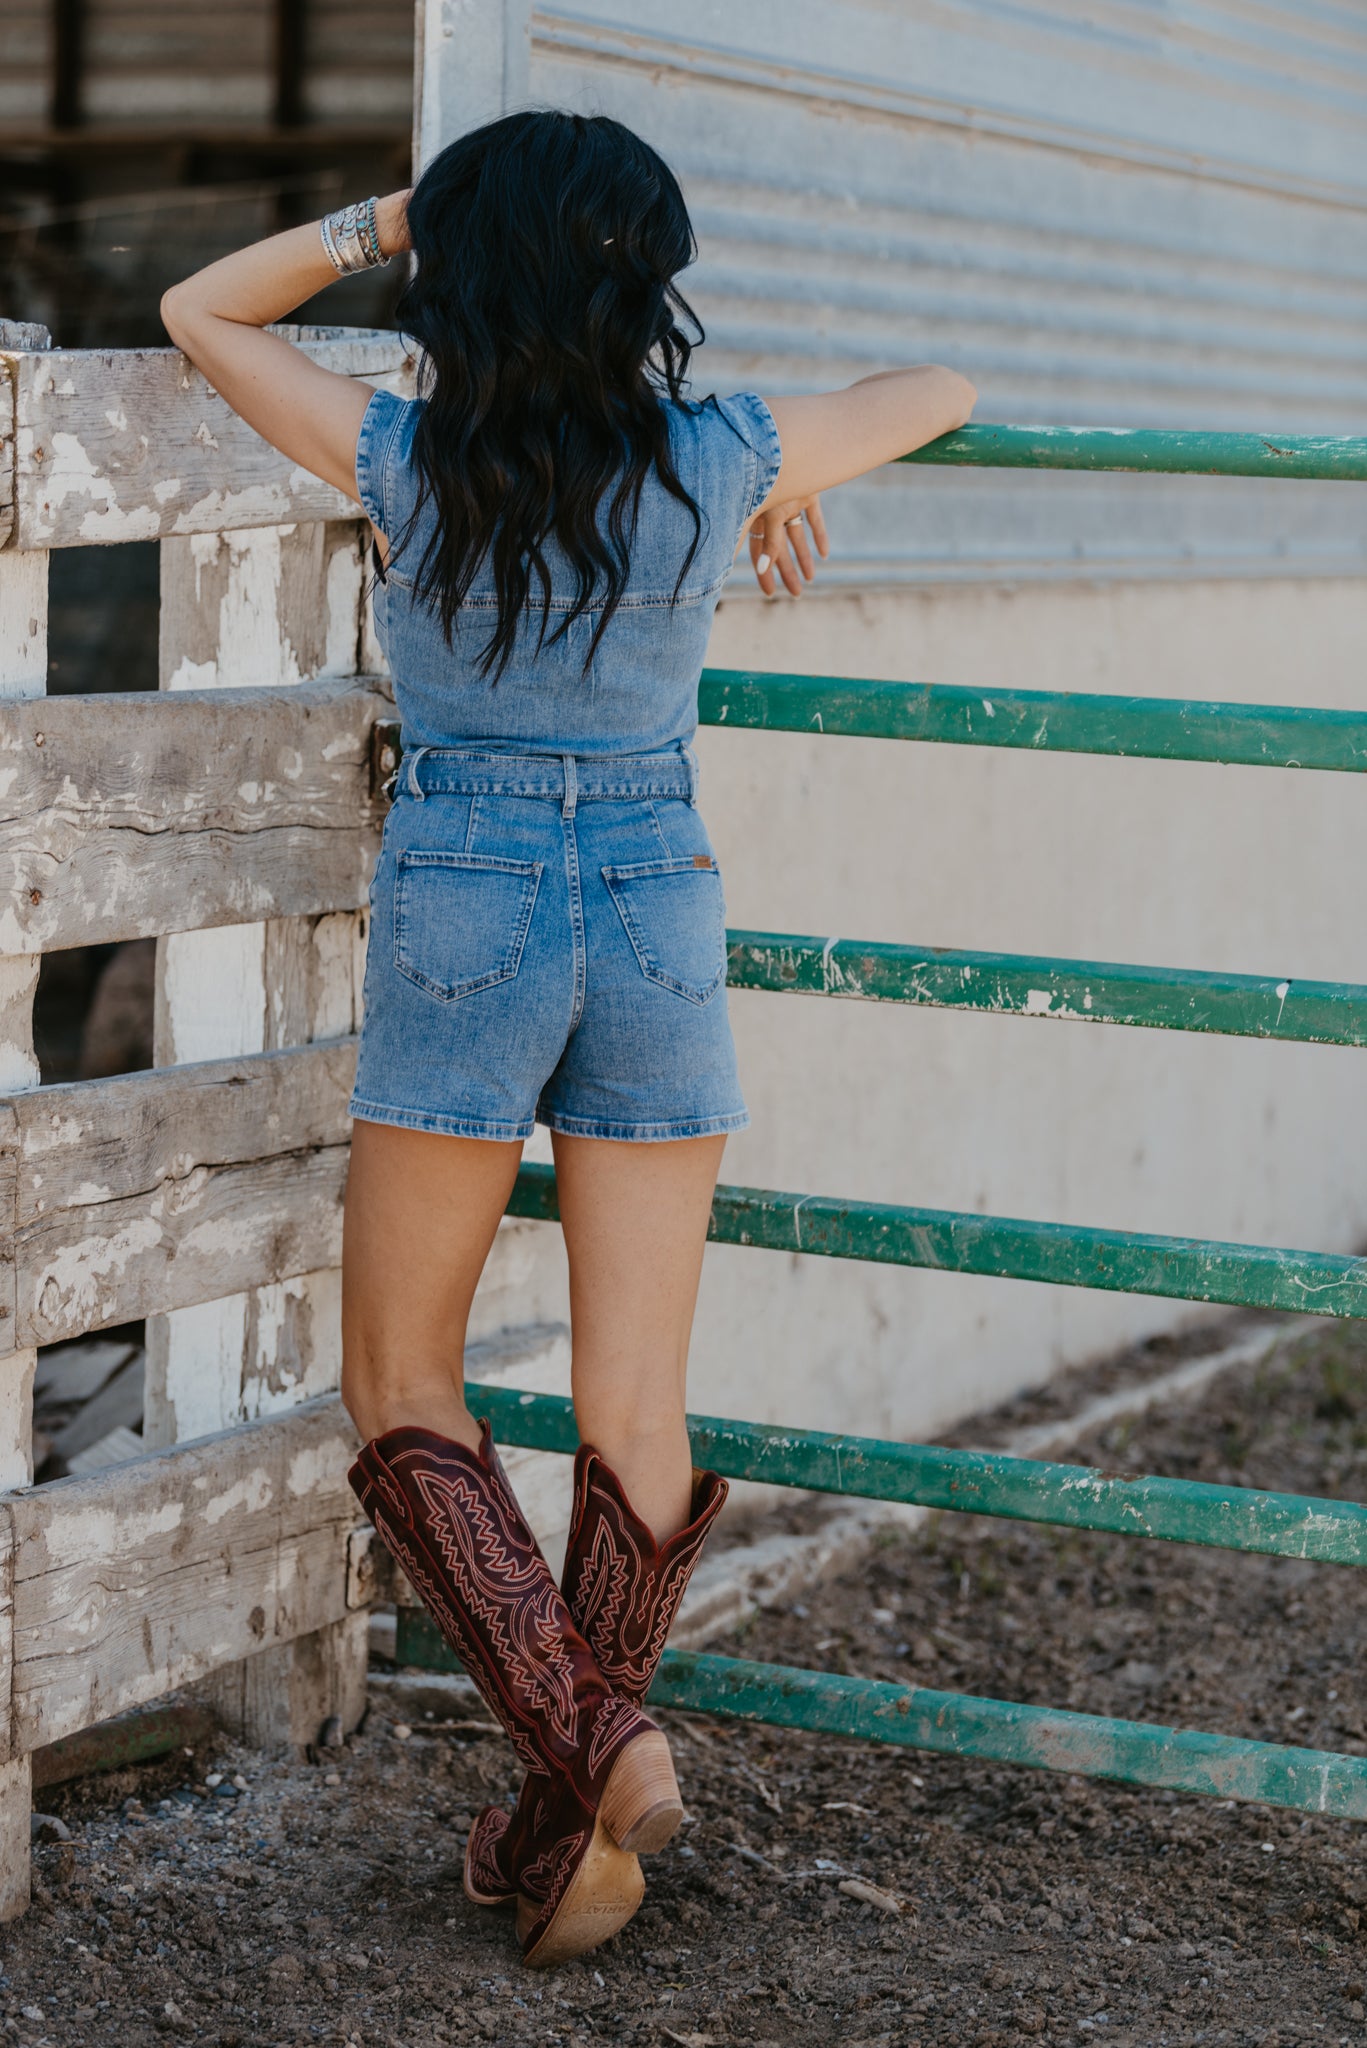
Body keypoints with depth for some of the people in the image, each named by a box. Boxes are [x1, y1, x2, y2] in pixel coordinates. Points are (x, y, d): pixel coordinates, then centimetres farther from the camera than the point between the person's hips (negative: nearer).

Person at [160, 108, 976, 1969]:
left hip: (459, 919, -2)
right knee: (635, 1415, 6)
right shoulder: (719, 459, -3)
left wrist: (393, 213, 7)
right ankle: (584, 1821, 12)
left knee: (401, 1386, 11)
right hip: (659, 919, 2)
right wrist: (792, 483, 31)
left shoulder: (404, 464, -5)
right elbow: (942, 390, 16)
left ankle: (590, 1741, -5)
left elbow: (199, 311, 11)